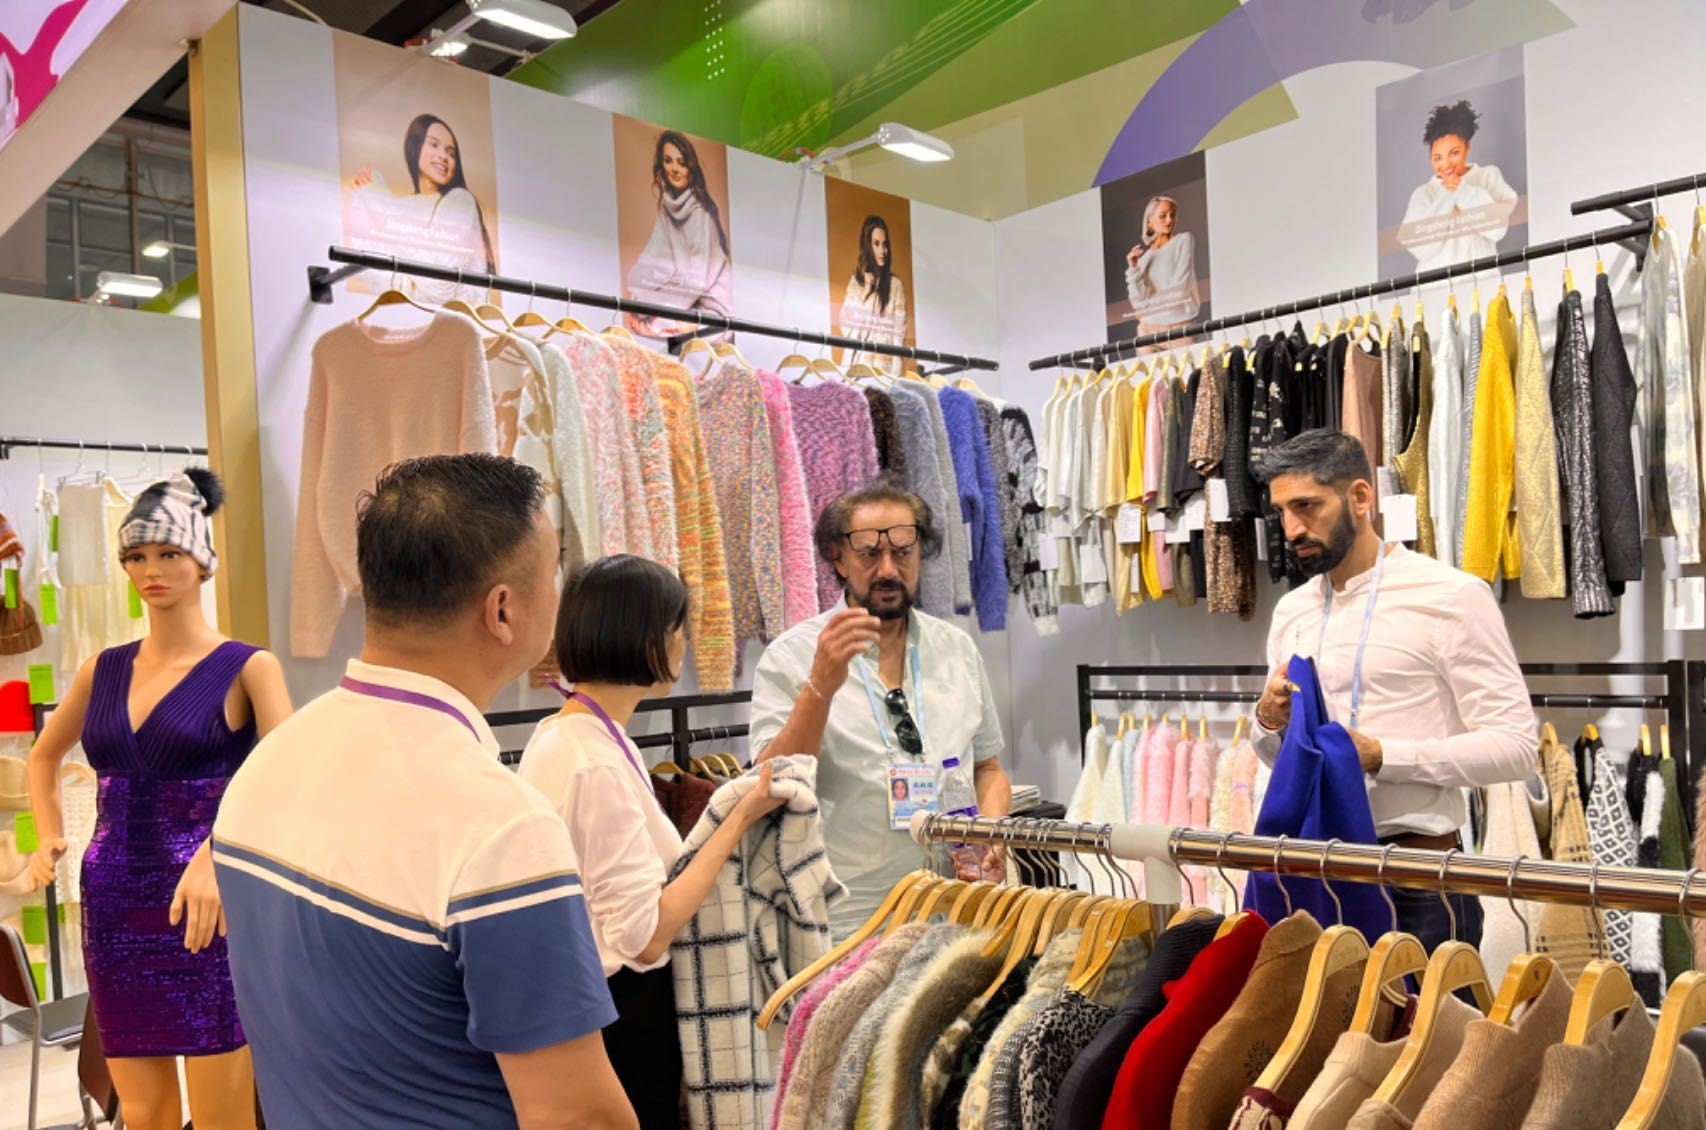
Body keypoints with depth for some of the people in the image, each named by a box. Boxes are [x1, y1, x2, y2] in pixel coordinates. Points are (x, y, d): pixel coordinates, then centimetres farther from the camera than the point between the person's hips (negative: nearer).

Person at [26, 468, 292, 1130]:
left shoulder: (247, 668, -7)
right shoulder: (103, 670, 9)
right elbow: (44, 756, 27)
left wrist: (214, 856, -32)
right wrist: (49, 837, 12)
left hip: (205, 909, -5)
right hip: (114, 908, 5)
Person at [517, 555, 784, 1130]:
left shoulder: (554, 736, 4)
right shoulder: (598, 763, -25)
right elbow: (644, 935, -26)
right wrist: (738, 820, -22)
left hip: (575, 995, 9)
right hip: (620, 1011, -9)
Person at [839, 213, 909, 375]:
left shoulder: (895, 284, 1)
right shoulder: (856, 281, 12)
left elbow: (898, 333, -3)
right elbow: (846, 325, 8)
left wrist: (895, 372, -12)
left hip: (884, 364, -2)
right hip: (857, 361, 3)